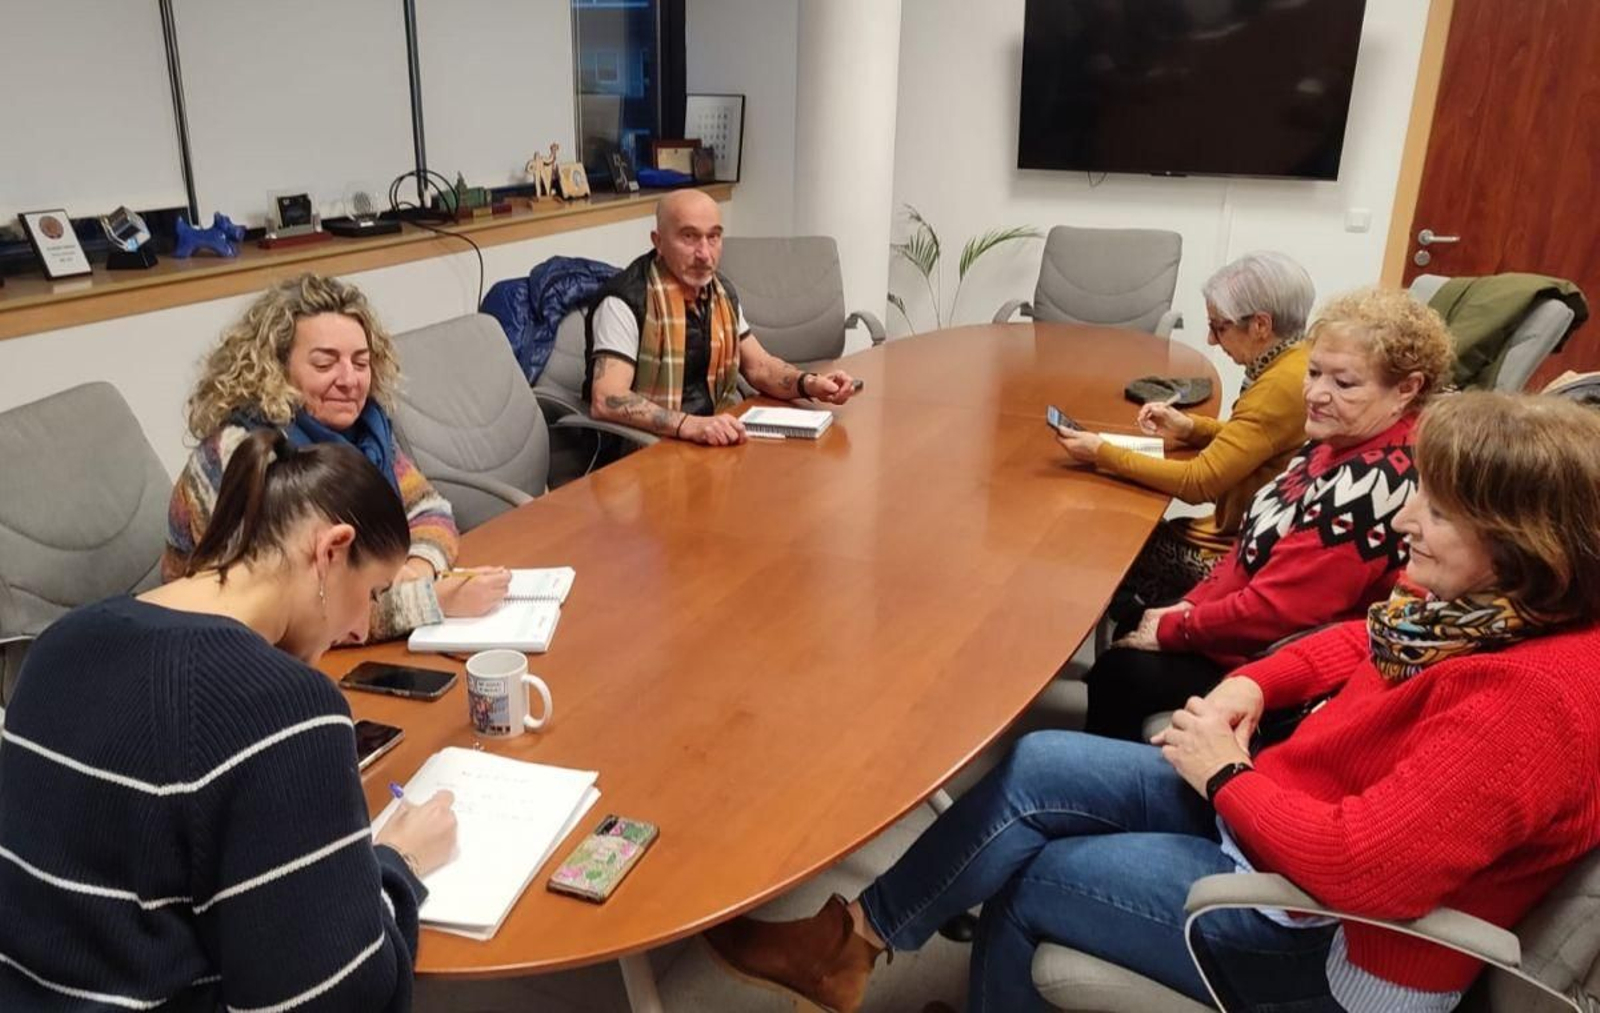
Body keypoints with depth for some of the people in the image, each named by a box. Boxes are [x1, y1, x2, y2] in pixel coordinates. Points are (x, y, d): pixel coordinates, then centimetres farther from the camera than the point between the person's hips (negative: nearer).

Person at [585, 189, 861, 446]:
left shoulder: (721, 292, 9)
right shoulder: (626, 300, -15)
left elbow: (759, 366, 18)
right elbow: (605, 400, -25)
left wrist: (809, 383, -3)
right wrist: (690, 425, -37)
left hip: (717, 439, 8)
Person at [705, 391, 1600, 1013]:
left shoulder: (1526, 700, -31)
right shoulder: (1478, 609, -4)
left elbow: (1361, 867, -36)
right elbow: (1372, 644, 16)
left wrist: (1226, 777, -20)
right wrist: (1255, 684, -1)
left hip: (1331, 939, -8)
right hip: (1283, 810, 8)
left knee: (1033, 875, -3)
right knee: (1036, 770, -2)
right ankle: (858, 936, 10)